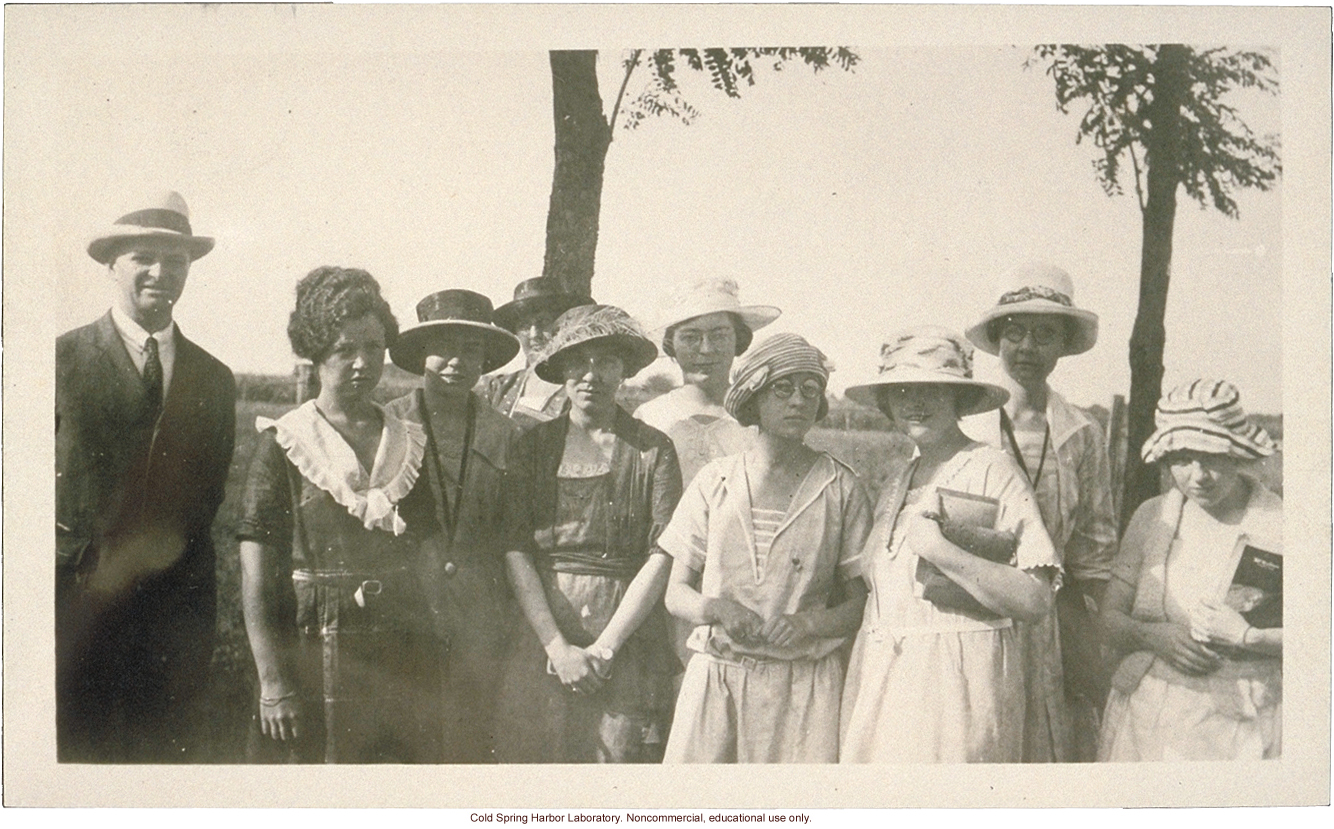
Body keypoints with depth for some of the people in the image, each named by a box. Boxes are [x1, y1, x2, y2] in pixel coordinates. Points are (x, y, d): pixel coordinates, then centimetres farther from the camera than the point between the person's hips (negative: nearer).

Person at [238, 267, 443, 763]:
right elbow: (255, 579, -5)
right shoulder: (283, 446, -1)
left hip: (406, 660, 3)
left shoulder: (413, 445, 10)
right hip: (315, 660, -3)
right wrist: (272, 683, -11)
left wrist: (434, 660, 4)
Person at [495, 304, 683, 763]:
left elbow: (662, 557, -4)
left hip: (629, 638, -1)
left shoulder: (653, 449, 3)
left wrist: (604, 646, -10)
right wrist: (557, 645, -9)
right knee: (541, 756, 1)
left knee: (620, 754, -3)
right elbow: (516, 552, 0)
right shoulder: (535, 444, 7)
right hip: (543, 635, 2)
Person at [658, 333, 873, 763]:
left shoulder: (840, 486, 5)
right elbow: (676, 593, 10)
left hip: (806, 683, -1)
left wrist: (808, 623, -14)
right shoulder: (715, 481, 8)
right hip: (716, 677, 1)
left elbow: (861, 602, 5)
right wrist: (717, 607, -11)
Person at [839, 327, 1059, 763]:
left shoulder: (992, 470, -6)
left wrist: (942, 552, -18)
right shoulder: (898, 480, 14)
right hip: (882, 680, 6)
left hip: (958, 678, -6)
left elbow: (1035, 601, -14)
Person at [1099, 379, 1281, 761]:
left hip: (1241, 725, -3)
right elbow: (1111, 616, 6)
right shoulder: (1151, 518, 4)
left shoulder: (1277, 526, -7)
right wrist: (1152, 636, -14)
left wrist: (1248, 638, -18)